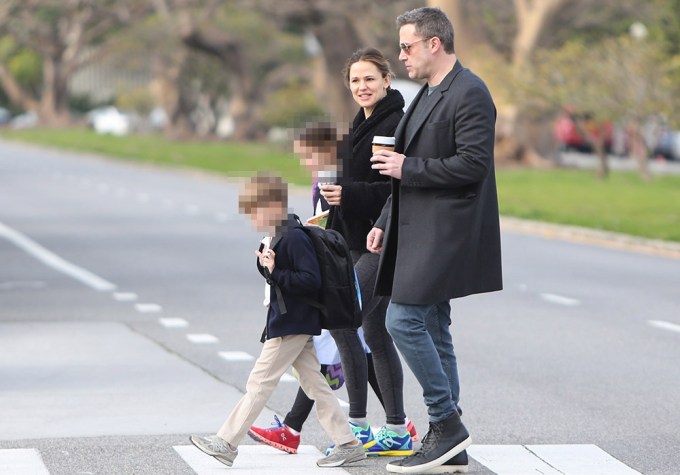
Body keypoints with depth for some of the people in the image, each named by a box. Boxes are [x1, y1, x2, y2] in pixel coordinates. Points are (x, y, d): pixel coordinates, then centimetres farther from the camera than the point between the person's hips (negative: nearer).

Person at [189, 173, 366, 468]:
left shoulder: (294, 238, -18)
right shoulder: (279, 237, 13)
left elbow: (311, 280, -23)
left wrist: (275, 273, -26)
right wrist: (266, 264, -1)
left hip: (291, 326, -10)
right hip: (295, 325, 10)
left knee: (259, 383, -5)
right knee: (314, 383, 9)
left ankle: (226, 443, 0)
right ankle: (347, 444, 10)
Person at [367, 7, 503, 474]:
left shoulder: (470, 94, -13)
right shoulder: (428, 94, 18)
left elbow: (472, 164, -21)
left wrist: (407, 168, -16)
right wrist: (385, 223, 18)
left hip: (443, 236, -10)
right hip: (421, 233, 10)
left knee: (404, 321, -14)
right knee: (433, 331, 10)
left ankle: (448, 423, -5)